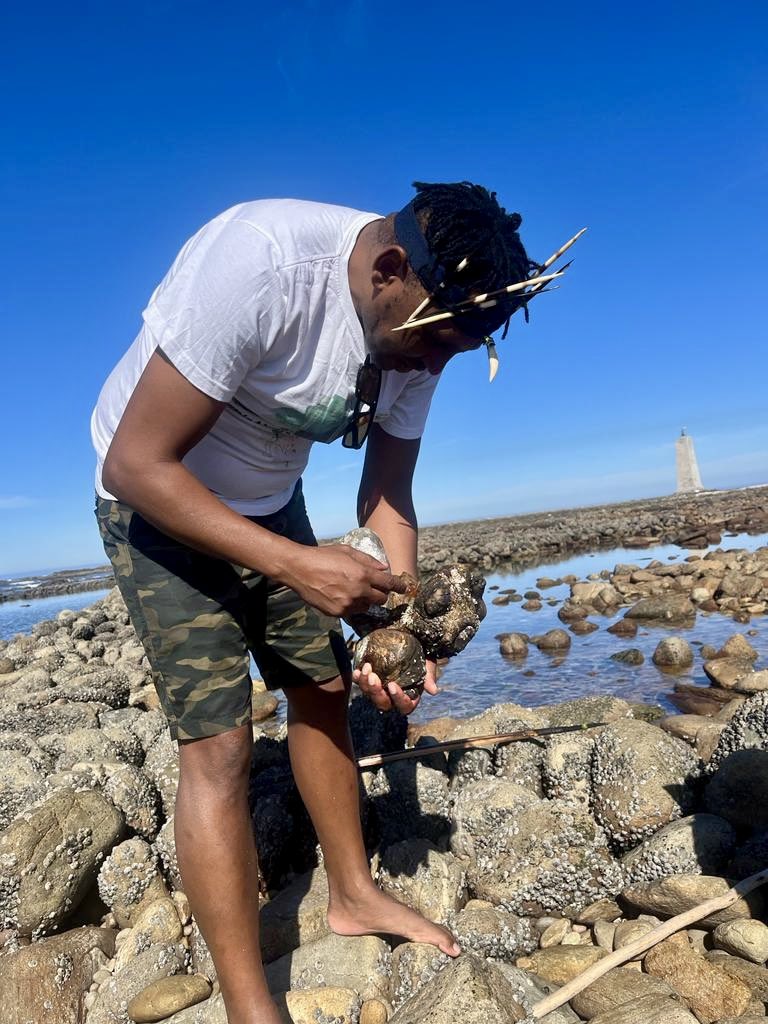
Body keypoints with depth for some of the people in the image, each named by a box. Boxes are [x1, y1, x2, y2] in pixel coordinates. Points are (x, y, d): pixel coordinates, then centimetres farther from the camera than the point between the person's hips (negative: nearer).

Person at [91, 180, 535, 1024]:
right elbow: (135, 463, -30)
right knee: (217, 739, -10)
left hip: (268, 504, 7)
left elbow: (387, 496, -4)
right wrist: (295, 566, -35)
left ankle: (353, 894, 31)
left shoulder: (419, 322, -10)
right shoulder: (259, 262, -31)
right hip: (159, 500, -6)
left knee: (324, 689, 10)